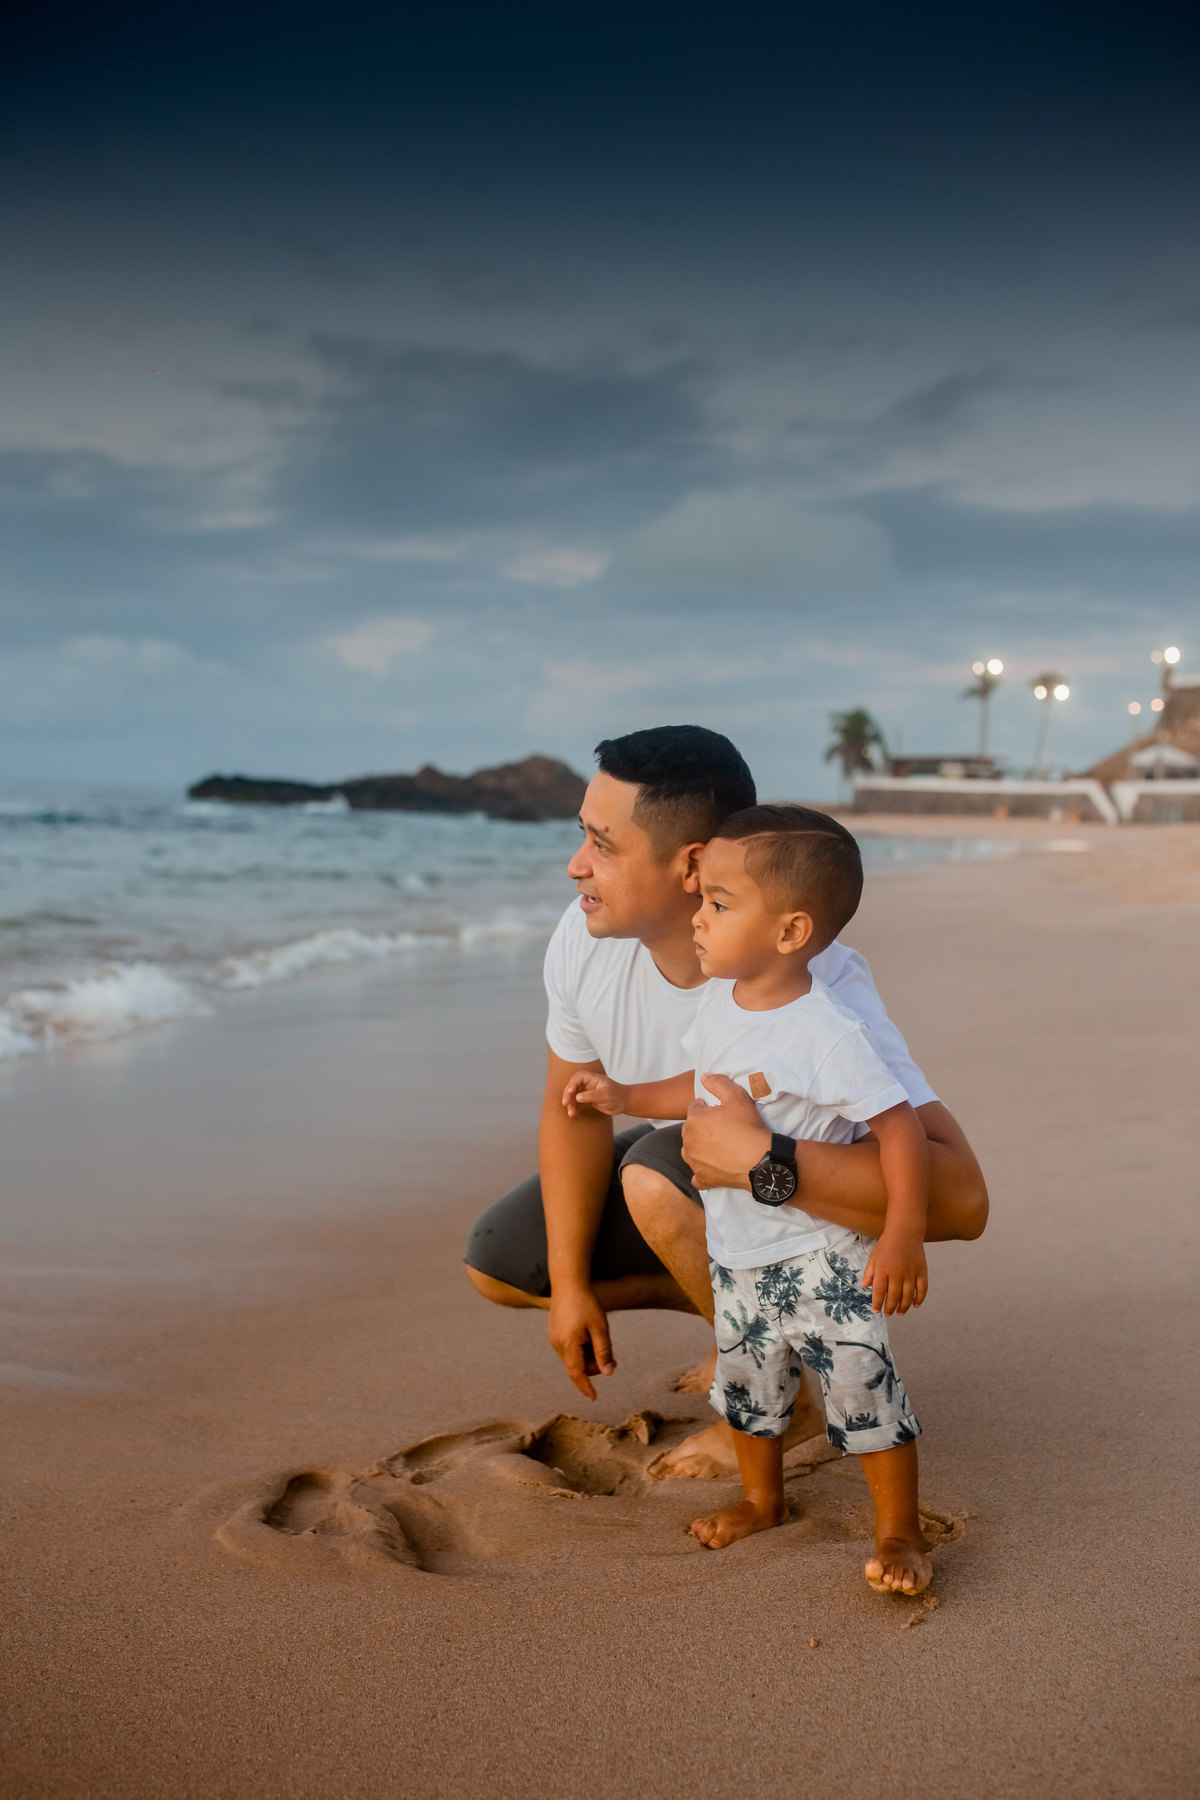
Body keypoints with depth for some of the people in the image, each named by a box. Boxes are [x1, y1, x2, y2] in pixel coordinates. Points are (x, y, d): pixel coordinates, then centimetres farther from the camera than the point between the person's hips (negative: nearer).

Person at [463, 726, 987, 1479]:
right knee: (497, 1262, 1)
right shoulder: (585, 940, -21)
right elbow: (574, 1106, -3)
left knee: (659, 1172, -35)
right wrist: (570, 1282, -2)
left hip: (811, 1195, -6)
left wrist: (757, 1158, -54)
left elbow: (961, 1197, -50)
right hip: (694, 1171, 7)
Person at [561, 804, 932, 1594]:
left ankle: (899, 1534, 16)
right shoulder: (720, 1002, -1)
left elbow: (901, 1123, -25)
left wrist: (903, 1238, -26)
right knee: (747, 1381, 20)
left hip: (824, 1258, -8)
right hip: (738, 1254, 8)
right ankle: (762, 1499, 43)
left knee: (865, 1391, -2)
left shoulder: (826, 1035, -26)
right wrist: (624, 1097, 11)